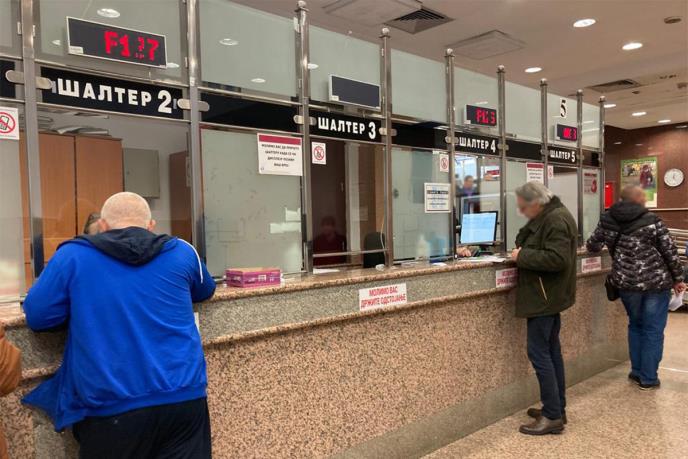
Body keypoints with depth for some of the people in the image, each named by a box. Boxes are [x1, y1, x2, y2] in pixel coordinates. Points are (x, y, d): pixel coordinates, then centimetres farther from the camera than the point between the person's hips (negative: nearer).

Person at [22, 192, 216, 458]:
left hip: (111, 407, 0)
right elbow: (205, 290, 24)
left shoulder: (72, 256, 2)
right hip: (184, 399, 1)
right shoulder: (181, 252, 7)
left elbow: (37, 317, 3)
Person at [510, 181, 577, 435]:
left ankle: (553, 416, 1)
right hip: (547, 296, 11)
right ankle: (557, 408, 24)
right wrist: (522, 250, 4)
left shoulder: (556, 220, -20)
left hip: (545, 298, -11)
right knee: (551, 351, 14)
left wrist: (523, 256, -21)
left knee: (539, 353, -6)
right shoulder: (548, 216, 12)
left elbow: (557, 259, -29)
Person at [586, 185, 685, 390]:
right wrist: (678, 278, 7)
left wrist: (607, 244, 35)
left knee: (635, 325, 21)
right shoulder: (652, 220, -10)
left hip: (627, 283, 3)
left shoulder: (607, 219, -1)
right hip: (656, 282, -3)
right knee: (653, 330, 8)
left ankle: (637, 372, 26)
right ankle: (648, 378, 13)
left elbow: (592, 245, 11)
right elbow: (670, 252, -6)